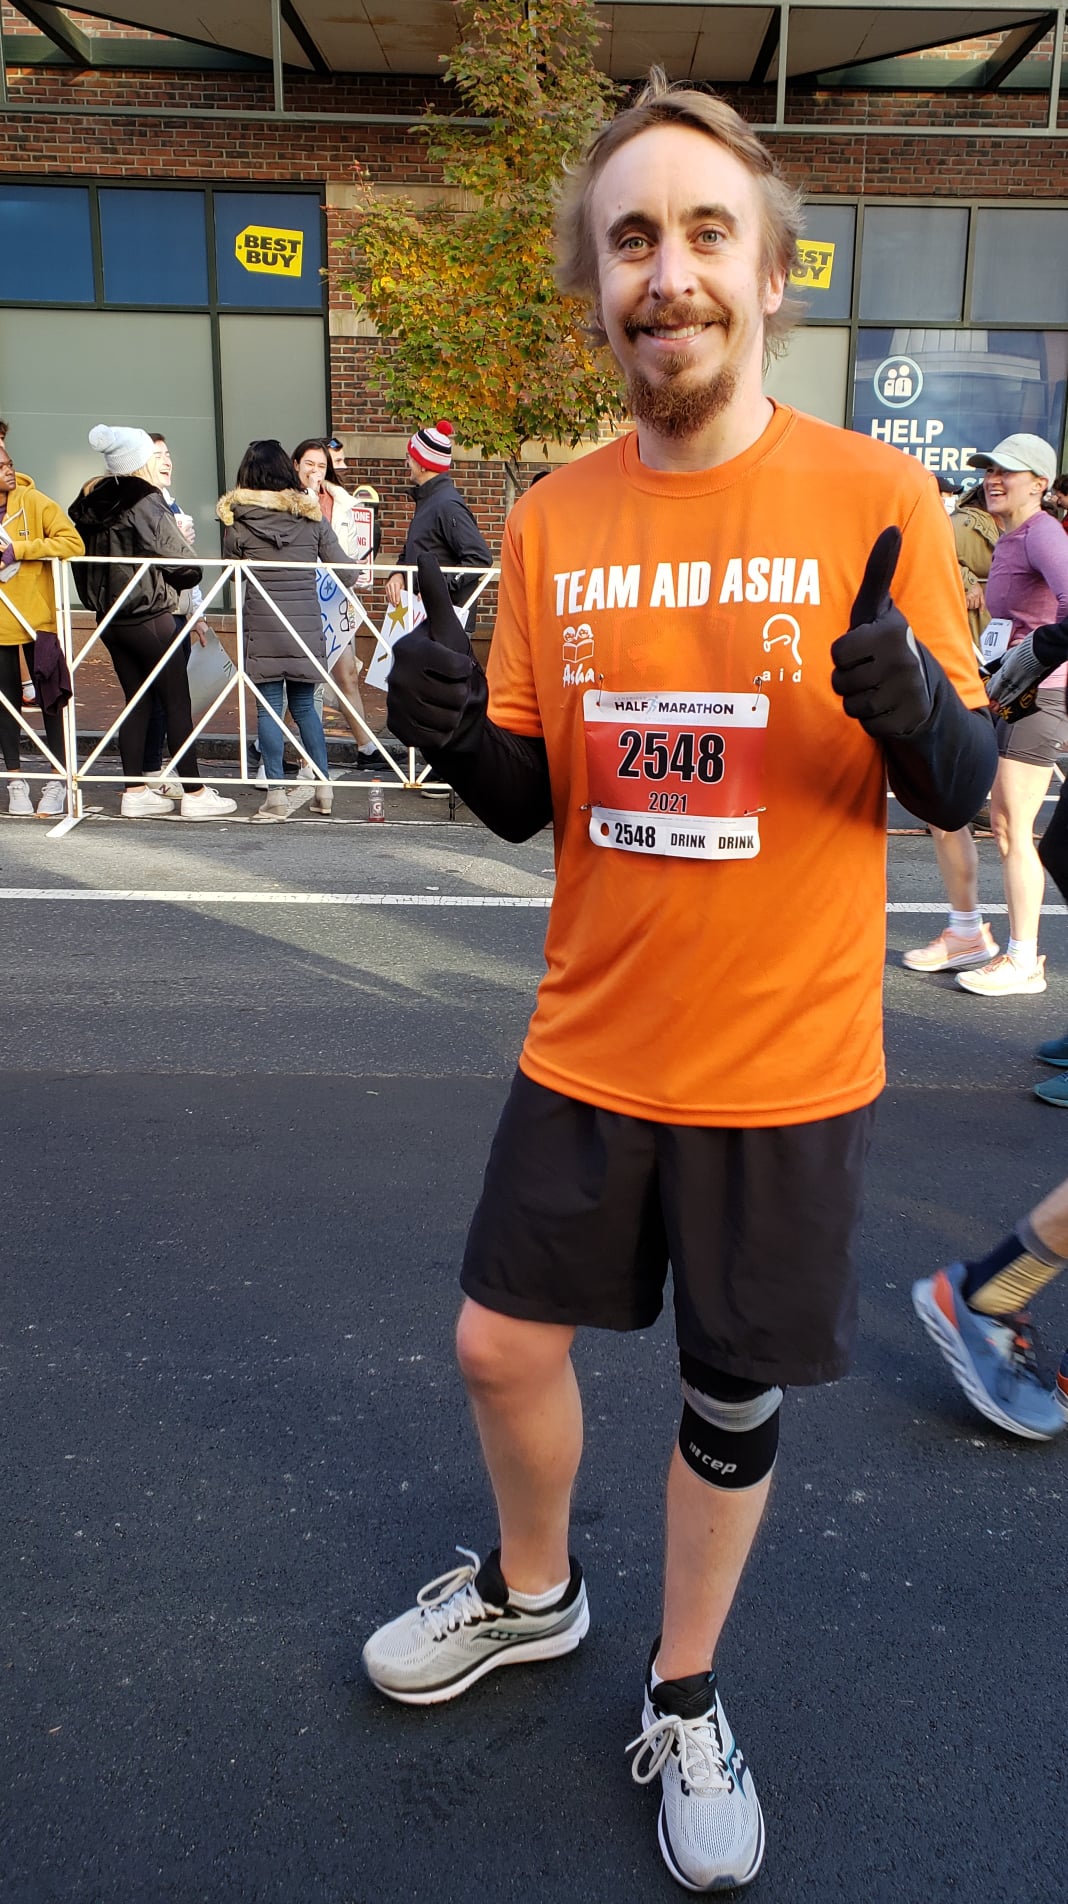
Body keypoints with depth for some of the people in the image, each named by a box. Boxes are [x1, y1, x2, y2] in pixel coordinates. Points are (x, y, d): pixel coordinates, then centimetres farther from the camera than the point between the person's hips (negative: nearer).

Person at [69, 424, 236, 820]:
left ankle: (135, 792, 13)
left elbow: (84, 563, 13)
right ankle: (194, 794, 1)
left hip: (110, 617, 7)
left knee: (136, 701, 12)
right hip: (150, 616, -7)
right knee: (177, 703, -1)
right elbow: (184, 569, -12)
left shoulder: (90, 504, 8)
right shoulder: (147, 504, -13)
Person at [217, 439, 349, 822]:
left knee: (269, 706, 2)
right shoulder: (310, 513, 4)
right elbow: (342, 567, 4)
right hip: (305, 621, 2)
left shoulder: (236, 518, -1)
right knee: (304, 704, 13)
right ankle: (323, 787, 11)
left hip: (262, 623, -2)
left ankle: (276, 793, -1)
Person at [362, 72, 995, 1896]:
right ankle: (531, 1590, 48)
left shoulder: (879, 496, -8)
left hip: (787, 1064, -3)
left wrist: (913, 709, -29)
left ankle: (684, 1701, 42)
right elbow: (528, 800, 5)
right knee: (502, 1341, 15)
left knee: (736, 1397, 13)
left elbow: (963, 789, -6)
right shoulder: (549, 521, 1)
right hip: (589, 1047, 3)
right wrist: (458, 730, -16)